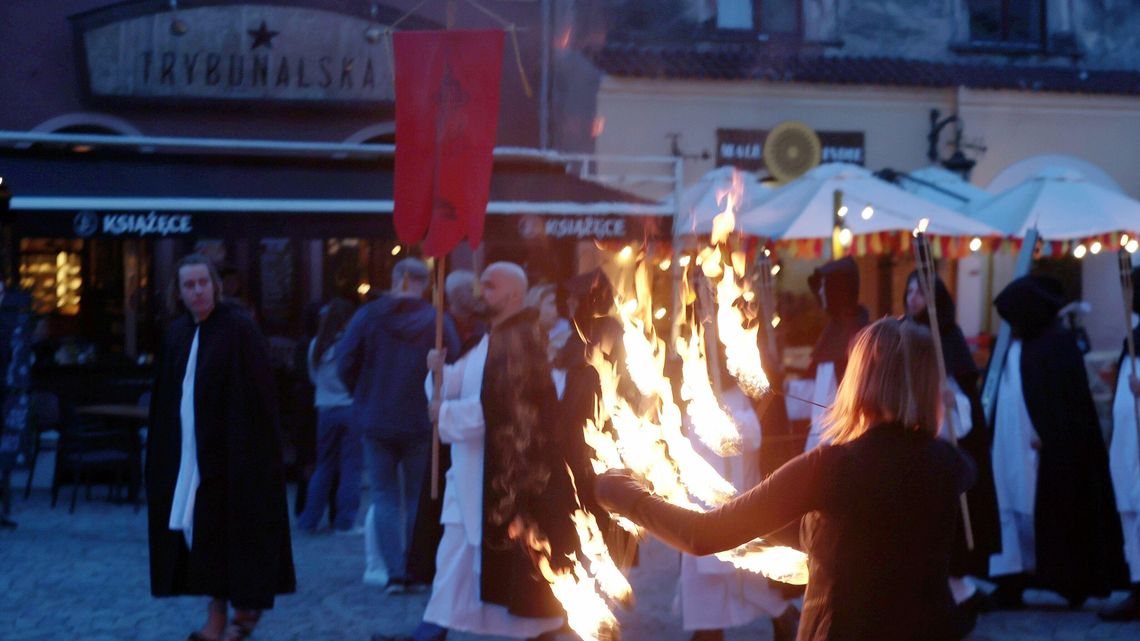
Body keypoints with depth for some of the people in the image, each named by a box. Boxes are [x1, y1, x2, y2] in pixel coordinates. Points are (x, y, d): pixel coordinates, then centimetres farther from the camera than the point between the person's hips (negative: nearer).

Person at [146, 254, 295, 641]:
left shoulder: (238, 328, -11)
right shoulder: (177, 333, 9)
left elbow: (256, 392, -14)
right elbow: (166, 399, 14)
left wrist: (244, 448, -18)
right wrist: (165, 449, 10)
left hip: (230, 449, -6)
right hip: (188, 449, 6)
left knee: (229, 527, -1)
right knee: (194, 526, 6)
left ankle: (247, 605, 16)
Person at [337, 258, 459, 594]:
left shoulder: (366, 317, -4)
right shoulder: (438, 323, -6)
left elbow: (345, 366, -4)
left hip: (375, 420, 0)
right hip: (421, 424, 0)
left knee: (385, 497, 6)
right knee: (417, 497, 12)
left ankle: (394, 573, -2)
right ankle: (413, 571, 12)